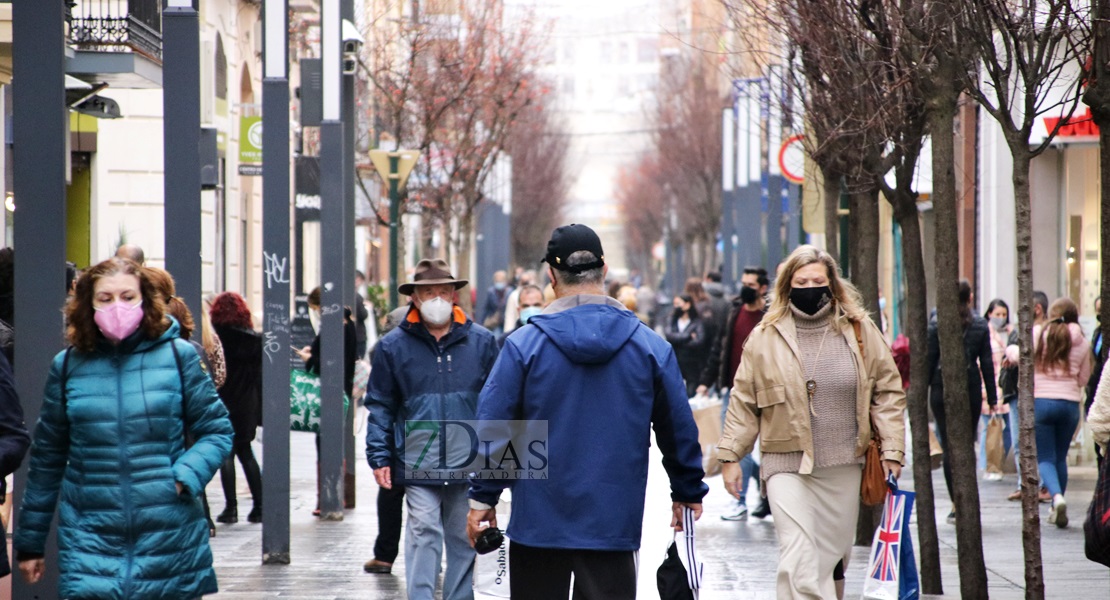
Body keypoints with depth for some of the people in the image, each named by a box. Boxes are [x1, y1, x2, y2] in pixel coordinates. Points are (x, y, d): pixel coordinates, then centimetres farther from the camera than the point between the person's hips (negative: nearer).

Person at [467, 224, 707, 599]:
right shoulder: (651, 346, 0)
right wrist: (688, 491, 23)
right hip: (614, 522, 1)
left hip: (537, 521, -1)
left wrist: (483, 497, 6)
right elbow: (679, 430, 8)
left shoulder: (524, 345, -6)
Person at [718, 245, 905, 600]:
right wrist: (730, 455, 3)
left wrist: (892, 451, 1)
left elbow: (888, 391, 7)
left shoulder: (859, 330, 4)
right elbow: (743, 401, 7)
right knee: (798, 565, -14)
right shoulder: (766, 337, 1)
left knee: (831, 561, 11)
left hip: (843, 467, 2)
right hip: (787, 466, -2)